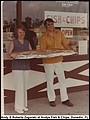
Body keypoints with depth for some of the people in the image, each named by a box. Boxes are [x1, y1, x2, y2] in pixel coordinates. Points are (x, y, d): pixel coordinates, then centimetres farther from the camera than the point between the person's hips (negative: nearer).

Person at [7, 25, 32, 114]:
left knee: (25, 87, 9)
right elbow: (8, 55, -7)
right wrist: (12, 55, -29)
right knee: (19, 87, -6)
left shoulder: (27, 42, 11)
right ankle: (18, 107, 6)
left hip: (26, 66, 5)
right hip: (17, 67, -4)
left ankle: (24, 105, 22)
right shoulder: (13, 42, -2)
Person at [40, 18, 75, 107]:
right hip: (48, 61, -3)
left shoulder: (59, 33, 1)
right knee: (50, 81, 8)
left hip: (58, 60, 3)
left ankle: (64, 99, 19)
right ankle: (51, 100, 22)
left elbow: (65, 44, 4)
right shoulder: (43, 38, -10)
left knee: (62, 80, 8)